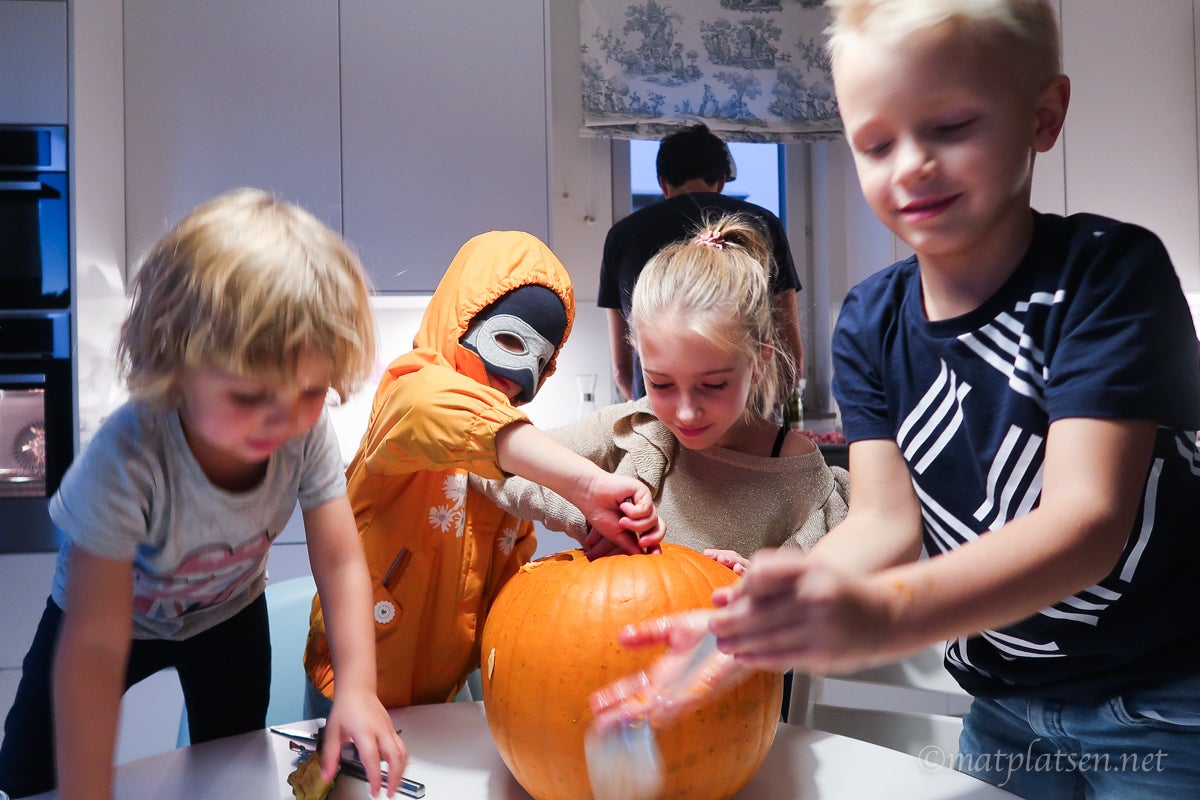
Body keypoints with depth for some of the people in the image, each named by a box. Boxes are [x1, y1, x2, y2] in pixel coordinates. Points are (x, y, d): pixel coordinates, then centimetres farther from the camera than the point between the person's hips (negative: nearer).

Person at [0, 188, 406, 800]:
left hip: (229, 613, 2)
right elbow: (96, 646, -39)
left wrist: (357, 687, -39)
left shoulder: (307, 432, -34)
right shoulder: (127, 459, -44)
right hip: (115, 611, -2)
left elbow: (339, 561, -27)